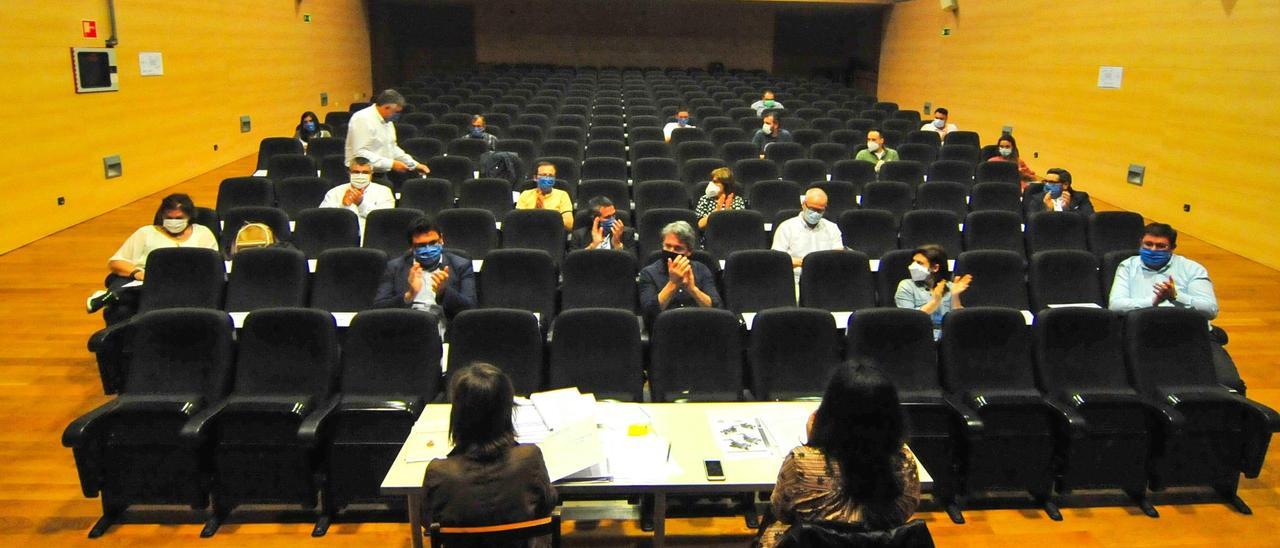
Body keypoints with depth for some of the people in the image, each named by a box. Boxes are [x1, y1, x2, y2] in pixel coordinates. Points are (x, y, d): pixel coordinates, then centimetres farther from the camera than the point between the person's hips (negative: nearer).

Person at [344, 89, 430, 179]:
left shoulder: (387, 121, 11)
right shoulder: (363, 120, -17)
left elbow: (393, 148, 20)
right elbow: (360, 153, -25)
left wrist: (415, 165, 11)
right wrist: (391, 164, -27)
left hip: (381, 175, 8)